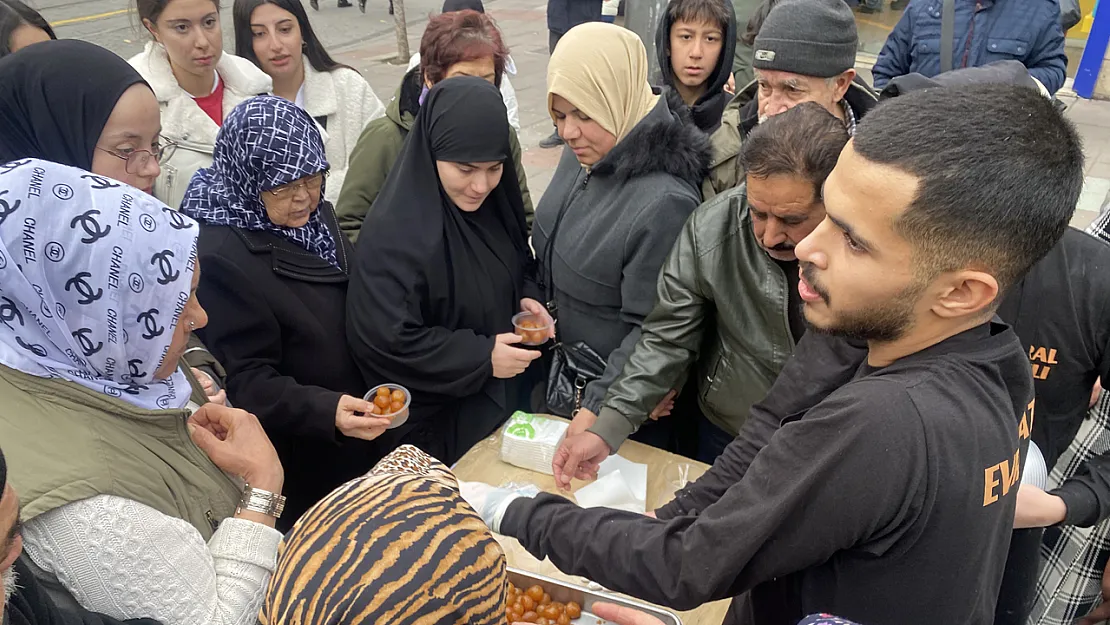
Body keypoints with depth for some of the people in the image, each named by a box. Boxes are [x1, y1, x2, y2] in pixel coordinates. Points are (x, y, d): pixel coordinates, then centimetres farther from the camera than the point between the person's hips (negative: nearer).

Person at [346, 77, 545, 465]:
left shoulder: (494, 203, -2)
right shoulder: (394, 233, -25)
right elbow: (382, 339, -26)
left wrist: (526, 300, -7)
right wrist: (483, 357, -23)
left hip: (507, 396, 7)